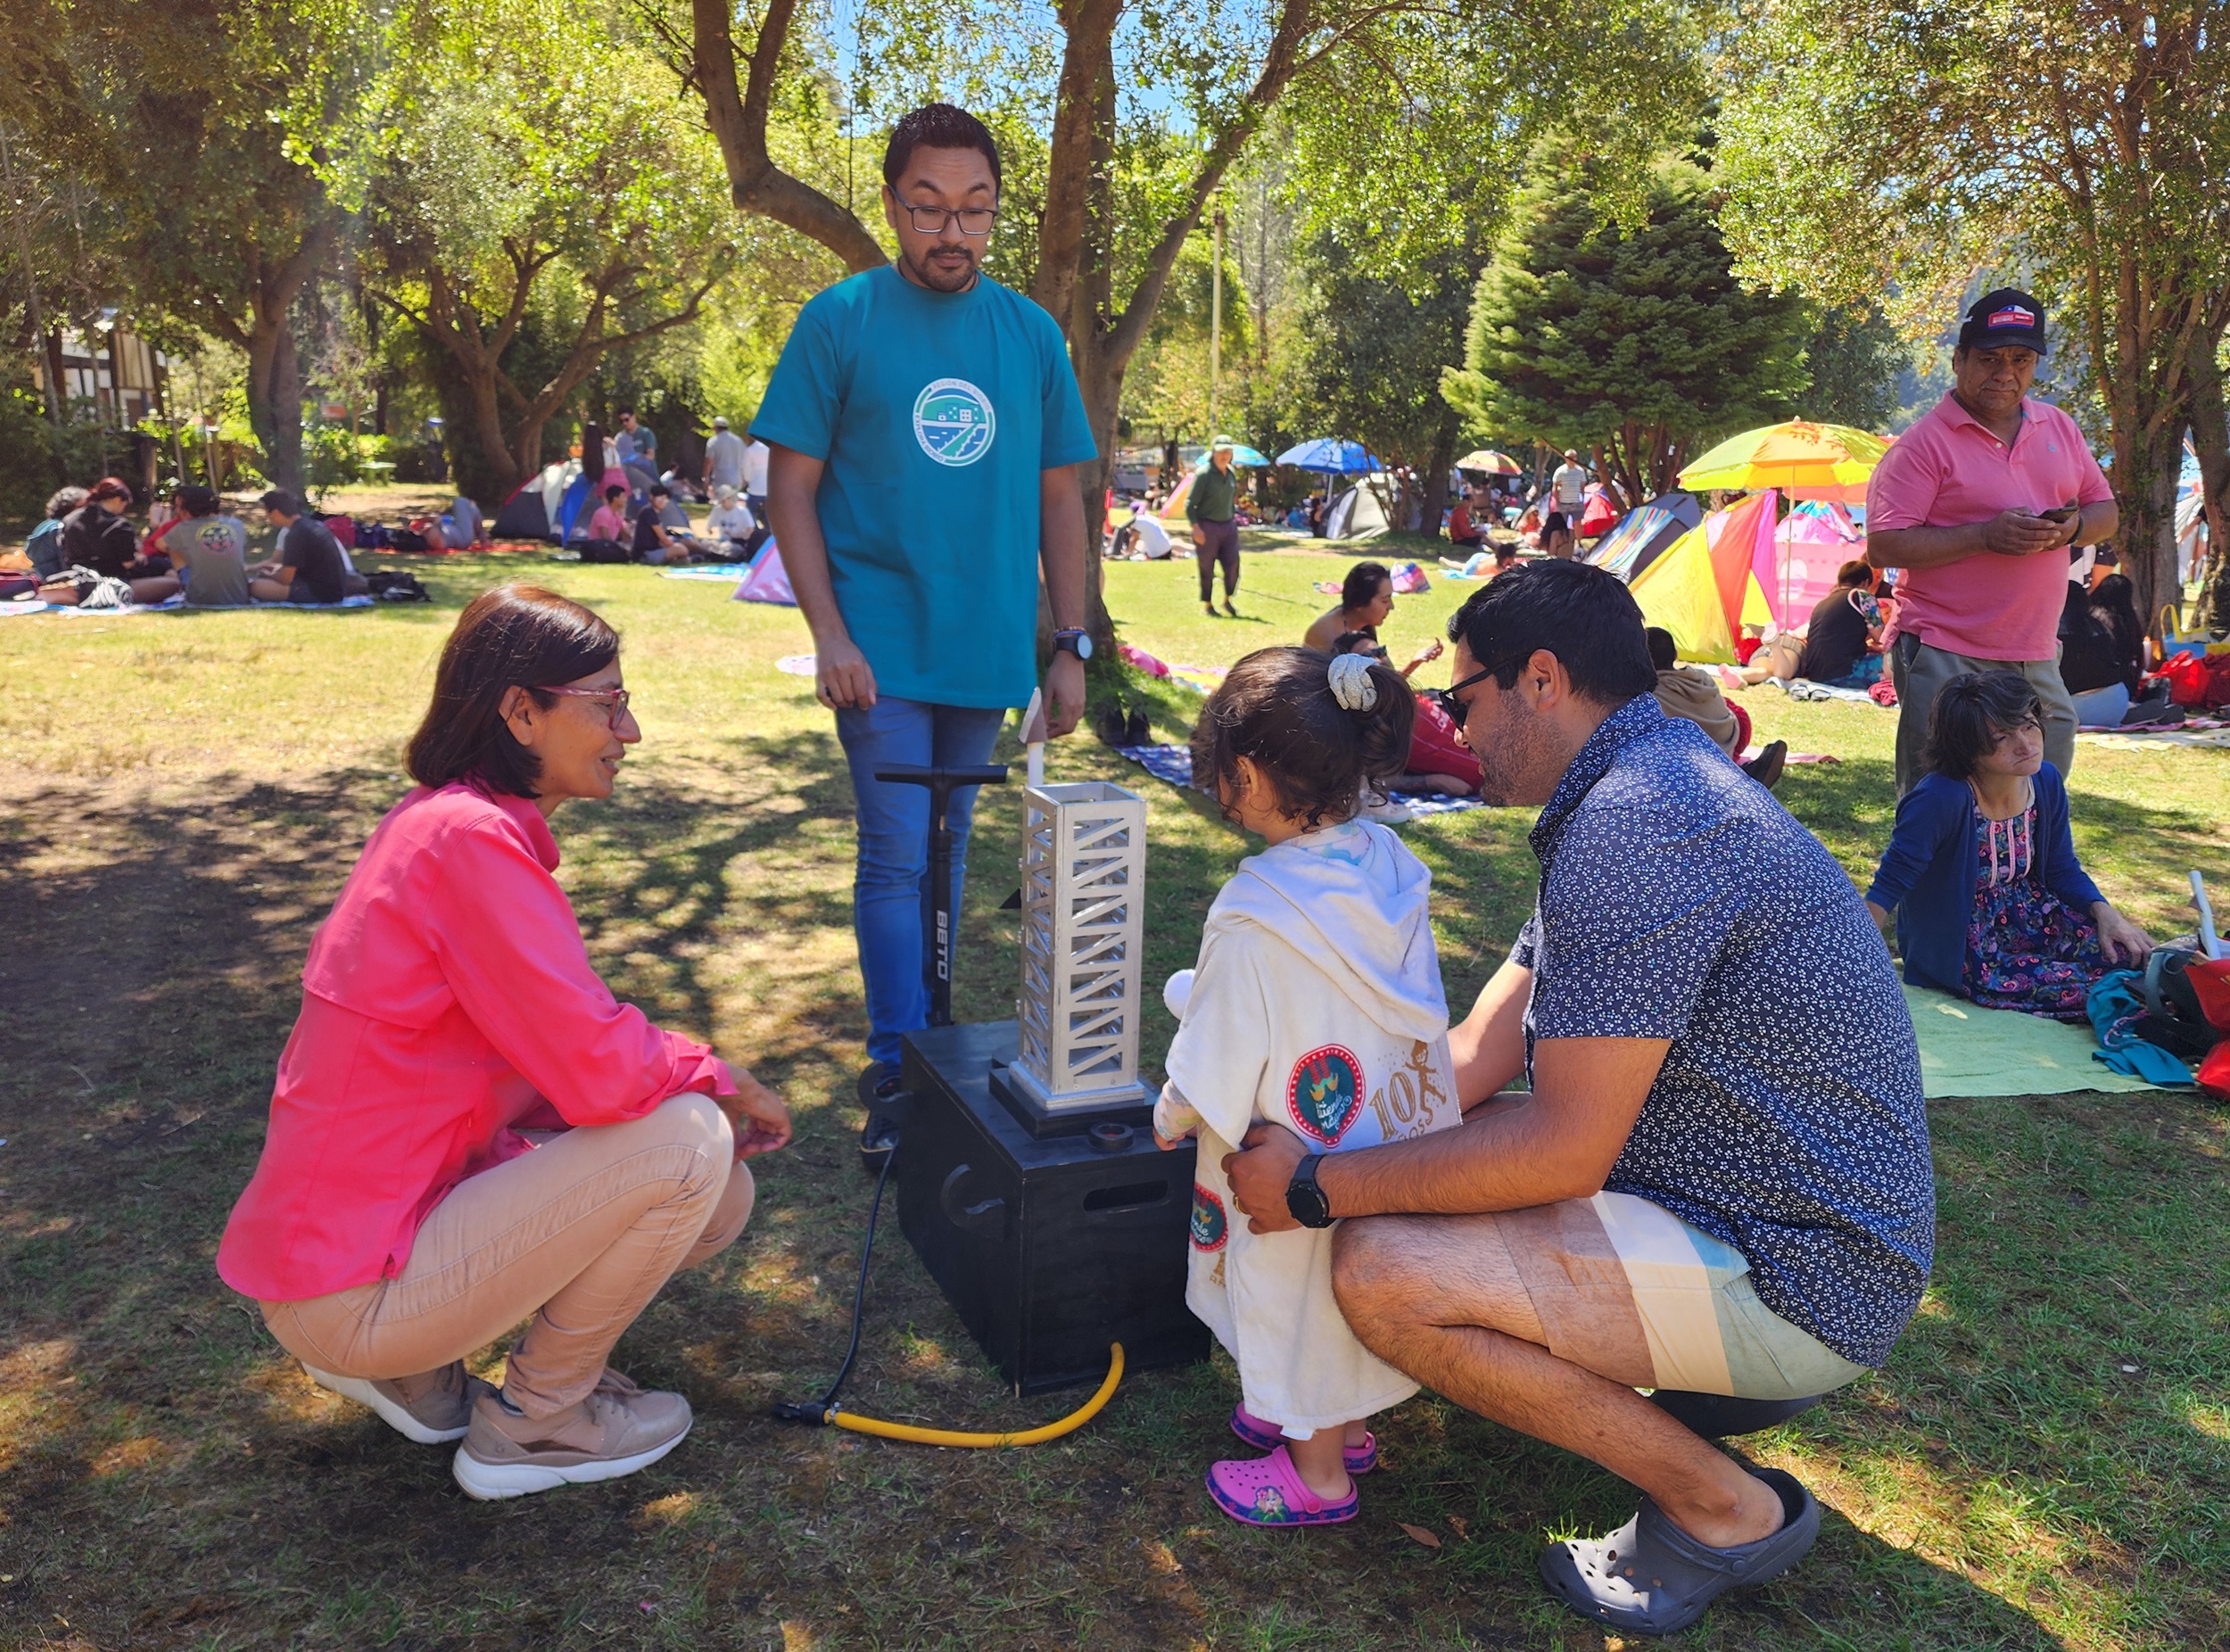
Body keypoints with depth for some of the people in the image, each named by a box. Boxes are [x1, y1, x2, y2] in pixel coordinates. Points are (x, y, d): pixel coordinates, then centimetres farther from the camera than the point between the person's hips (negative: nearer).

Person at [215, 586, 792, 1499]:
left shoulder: (441, 821, 9)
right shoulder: (471, 839, -23)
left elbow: (562, 1044, 11)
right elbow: (601, 1069, -26)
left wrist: (687, 1070, -1)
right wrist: (721, 1081, -7)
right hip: (349, 1292, -10)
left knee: (720, 1200, 9)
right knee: (688, 1138, -19)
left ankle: (412, 1365, 16)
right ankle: (534, 1421, 2)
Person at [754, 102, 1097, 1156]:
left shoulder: (1032, 335, 7)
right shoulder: (840, 321, -3)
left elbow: (1060, 498, 10)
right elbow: (791, 488, -3)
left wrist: (1072, 646, 5)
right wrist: (828, 634, -13)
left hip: (988, 646, 4)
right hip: (882, 644, -3)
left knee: (945, 850, 14)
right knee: (897, 855, -4)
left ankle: (925, 1035, 29)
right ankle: (898, 1068, 7)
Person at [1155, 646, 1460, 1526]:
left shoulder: (1255, 916, -28)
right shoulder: (1390, 866, -7)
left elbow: (1219, 1065, -20)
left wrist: (1170, 1118, 3)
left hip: (1299, 1167, -7)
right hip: (1398, 1135, 7)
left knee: (1301, 1297, 14)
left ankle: (1317, 1471, 33)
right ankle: (1342, 1423, 47)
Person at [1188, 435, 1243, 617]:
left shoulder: (1231, 473, 8)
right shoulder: (1203, 474, -12)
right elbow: (1190, 503, -13)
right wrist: (1195, 527, -19)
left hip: (1228, 526, 5)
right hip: (1207, 528, -5)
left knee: (1232, 565, -3)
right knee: (1207, 569, 3)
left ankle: (1228, 600, 15)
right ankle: (1206, 604, 17)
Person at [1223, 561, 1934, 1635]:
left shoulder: (1630, 824, -24)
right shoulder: (1650, 785, 11)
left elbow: (1561, 1149, -25)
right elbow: (1477, 1056, 9)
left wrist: (1316, 1189, -16)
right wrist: (1302, 1132, 5)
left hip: (1796, 1281, -10)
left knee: (1380, 1269, -22)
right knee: (1445, 1155, 20)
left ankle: (1724, 1508, -4)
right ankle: (1715, 1377, 17)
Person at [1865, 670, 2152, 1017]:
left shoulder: (2046, 782, -5)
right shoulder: (1941, 799, -28)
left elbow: (2064, 871, 9)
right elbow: (1886, 890, -24)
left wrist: (2106, 914, -9)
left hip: (2027, 919, 7)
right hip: (1962, 955, -7)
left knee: (2128, 954, -10)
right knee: (2094, 986, -21)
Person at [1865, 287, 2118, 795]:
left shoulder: (2060, 428, 13)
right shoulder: (1924, 443, -7)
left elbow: (2106, 512, 18)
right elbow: (1884, 547, -14)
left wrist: (2073, 526, -6)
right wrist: (1986, 535, -21)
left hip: (2037, 657, 6)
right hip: (1946, 659, -6)